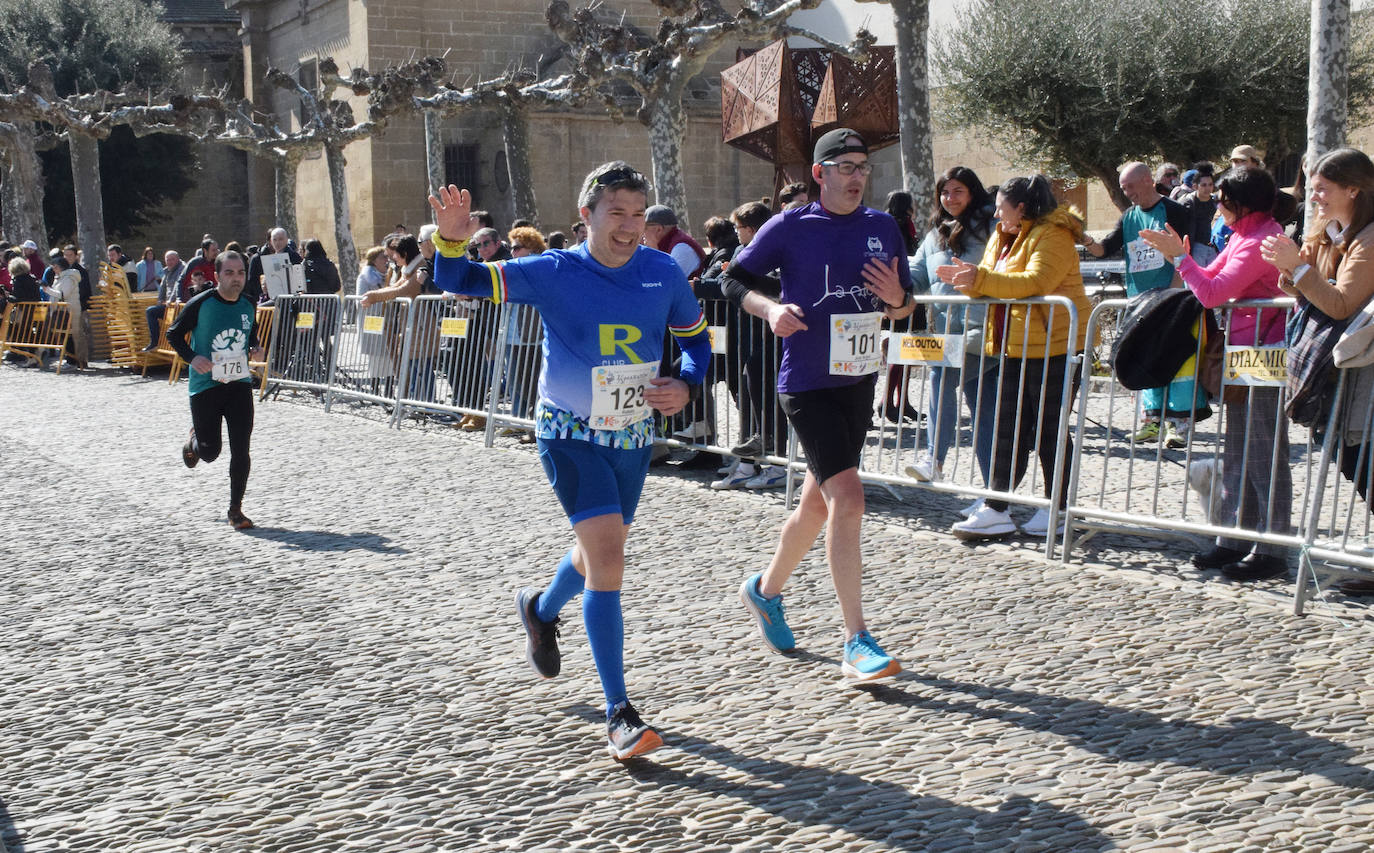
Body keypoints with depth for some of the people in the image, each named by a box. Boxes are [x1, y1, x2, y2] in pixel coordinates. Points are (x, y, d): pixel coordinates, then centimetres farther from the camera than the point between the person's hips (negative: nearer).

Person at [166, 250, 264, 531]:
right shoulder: (200, 304, -10)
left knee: (241, 450, -5)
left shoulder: (249, 307, 5)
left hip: (239, 383, 3)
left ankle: (235, 509, 7)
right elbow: (174, 334, -1)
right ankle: (194, 441, 40)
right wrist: (192, 358, -17)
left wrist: (255, 350, 1)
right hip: (205, 384, -3)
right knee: (211, 451, 3)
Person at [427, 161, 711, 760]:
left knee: (601, 552, 21)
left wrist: (685, 386, -10)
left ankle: (541, 607, 56)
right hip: (571, 435, -5)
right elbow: (458, 282, -15)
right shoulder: (553, 274, -13)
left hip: (634, 435, 5)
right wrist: (451, 240, -36)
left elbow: (694, 336, 10)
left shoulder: (663, 273, -5)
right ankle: (618, 714, -9)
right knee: (607, 558, -16)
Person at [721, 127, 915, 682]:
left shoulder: (884, 228, 7)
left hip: (860, 381, 6)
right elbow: (736, 281, 2)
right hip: (808, 382, -6)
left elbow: (904, 308, 14)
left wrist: (896, 299, -9)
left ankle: (766, 590, 41)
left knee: (819, 502, 16)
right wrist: (770, 308, -17)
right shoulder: (790, 227, -6)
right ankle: (857, 644, -12)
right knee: (847, 499, -17)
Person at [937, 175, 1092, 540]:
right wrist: (968, 280, -4)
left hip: (1052, 346, -9)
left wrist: (980, 278, -29)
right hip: (1016, 347, 9)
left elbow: (1036, 283, -26)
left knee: (1049, 429, -1)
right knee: (1008, 428, 7)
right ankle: (995, 510, 9)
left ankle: (1056, 510, 10)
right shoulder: (1004, 239, 18)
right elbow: (995, 287, 16)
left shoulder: (1052, 236, -11)